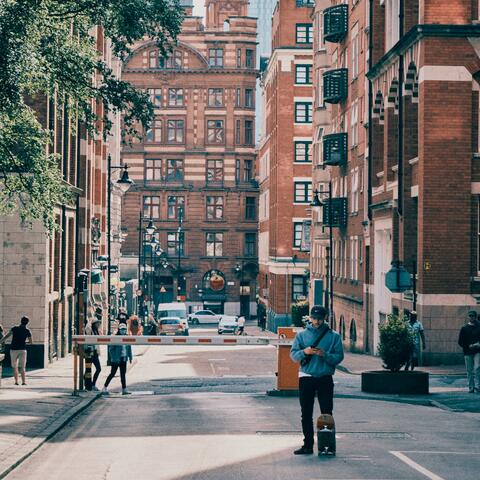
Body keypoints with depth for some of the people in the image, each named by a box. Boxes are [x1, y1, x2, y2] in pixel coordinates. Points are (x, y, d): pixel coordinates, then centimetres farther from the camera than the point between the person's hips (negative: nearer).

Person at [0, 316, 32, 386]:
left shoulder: (14, 328, -1)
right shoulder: (27, 331, 1)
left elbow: (7, 336, -9)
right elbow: (30, 342, 8)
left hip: (13, 349, 0)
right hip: (22, 349, 0)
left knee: (15, 367, 8)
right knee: (22, 367, 6)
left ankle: (16, 381, 1)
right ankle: (23, 381, -2)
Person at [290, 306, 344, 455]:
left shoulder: (333, 336, 3)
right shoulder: (302, 335, 7)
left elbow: (339, 356, -3)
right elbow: (293, 354, 2)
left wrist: (325, 355, -19)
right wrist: (304, 352, -18)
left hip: (325, 378, -1)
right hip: (306, 377, 1)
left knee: (327, 413, -1)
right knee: (306, 414, 3)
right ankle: (308, 445, 7)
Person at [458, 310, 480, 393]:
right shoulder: (464, 328, 7)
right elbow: (460, 342, 6)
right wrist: (469, 346, -7)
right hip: (468, 352, 1)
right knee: (469, 371, 4)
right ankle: (471, 388, 10)